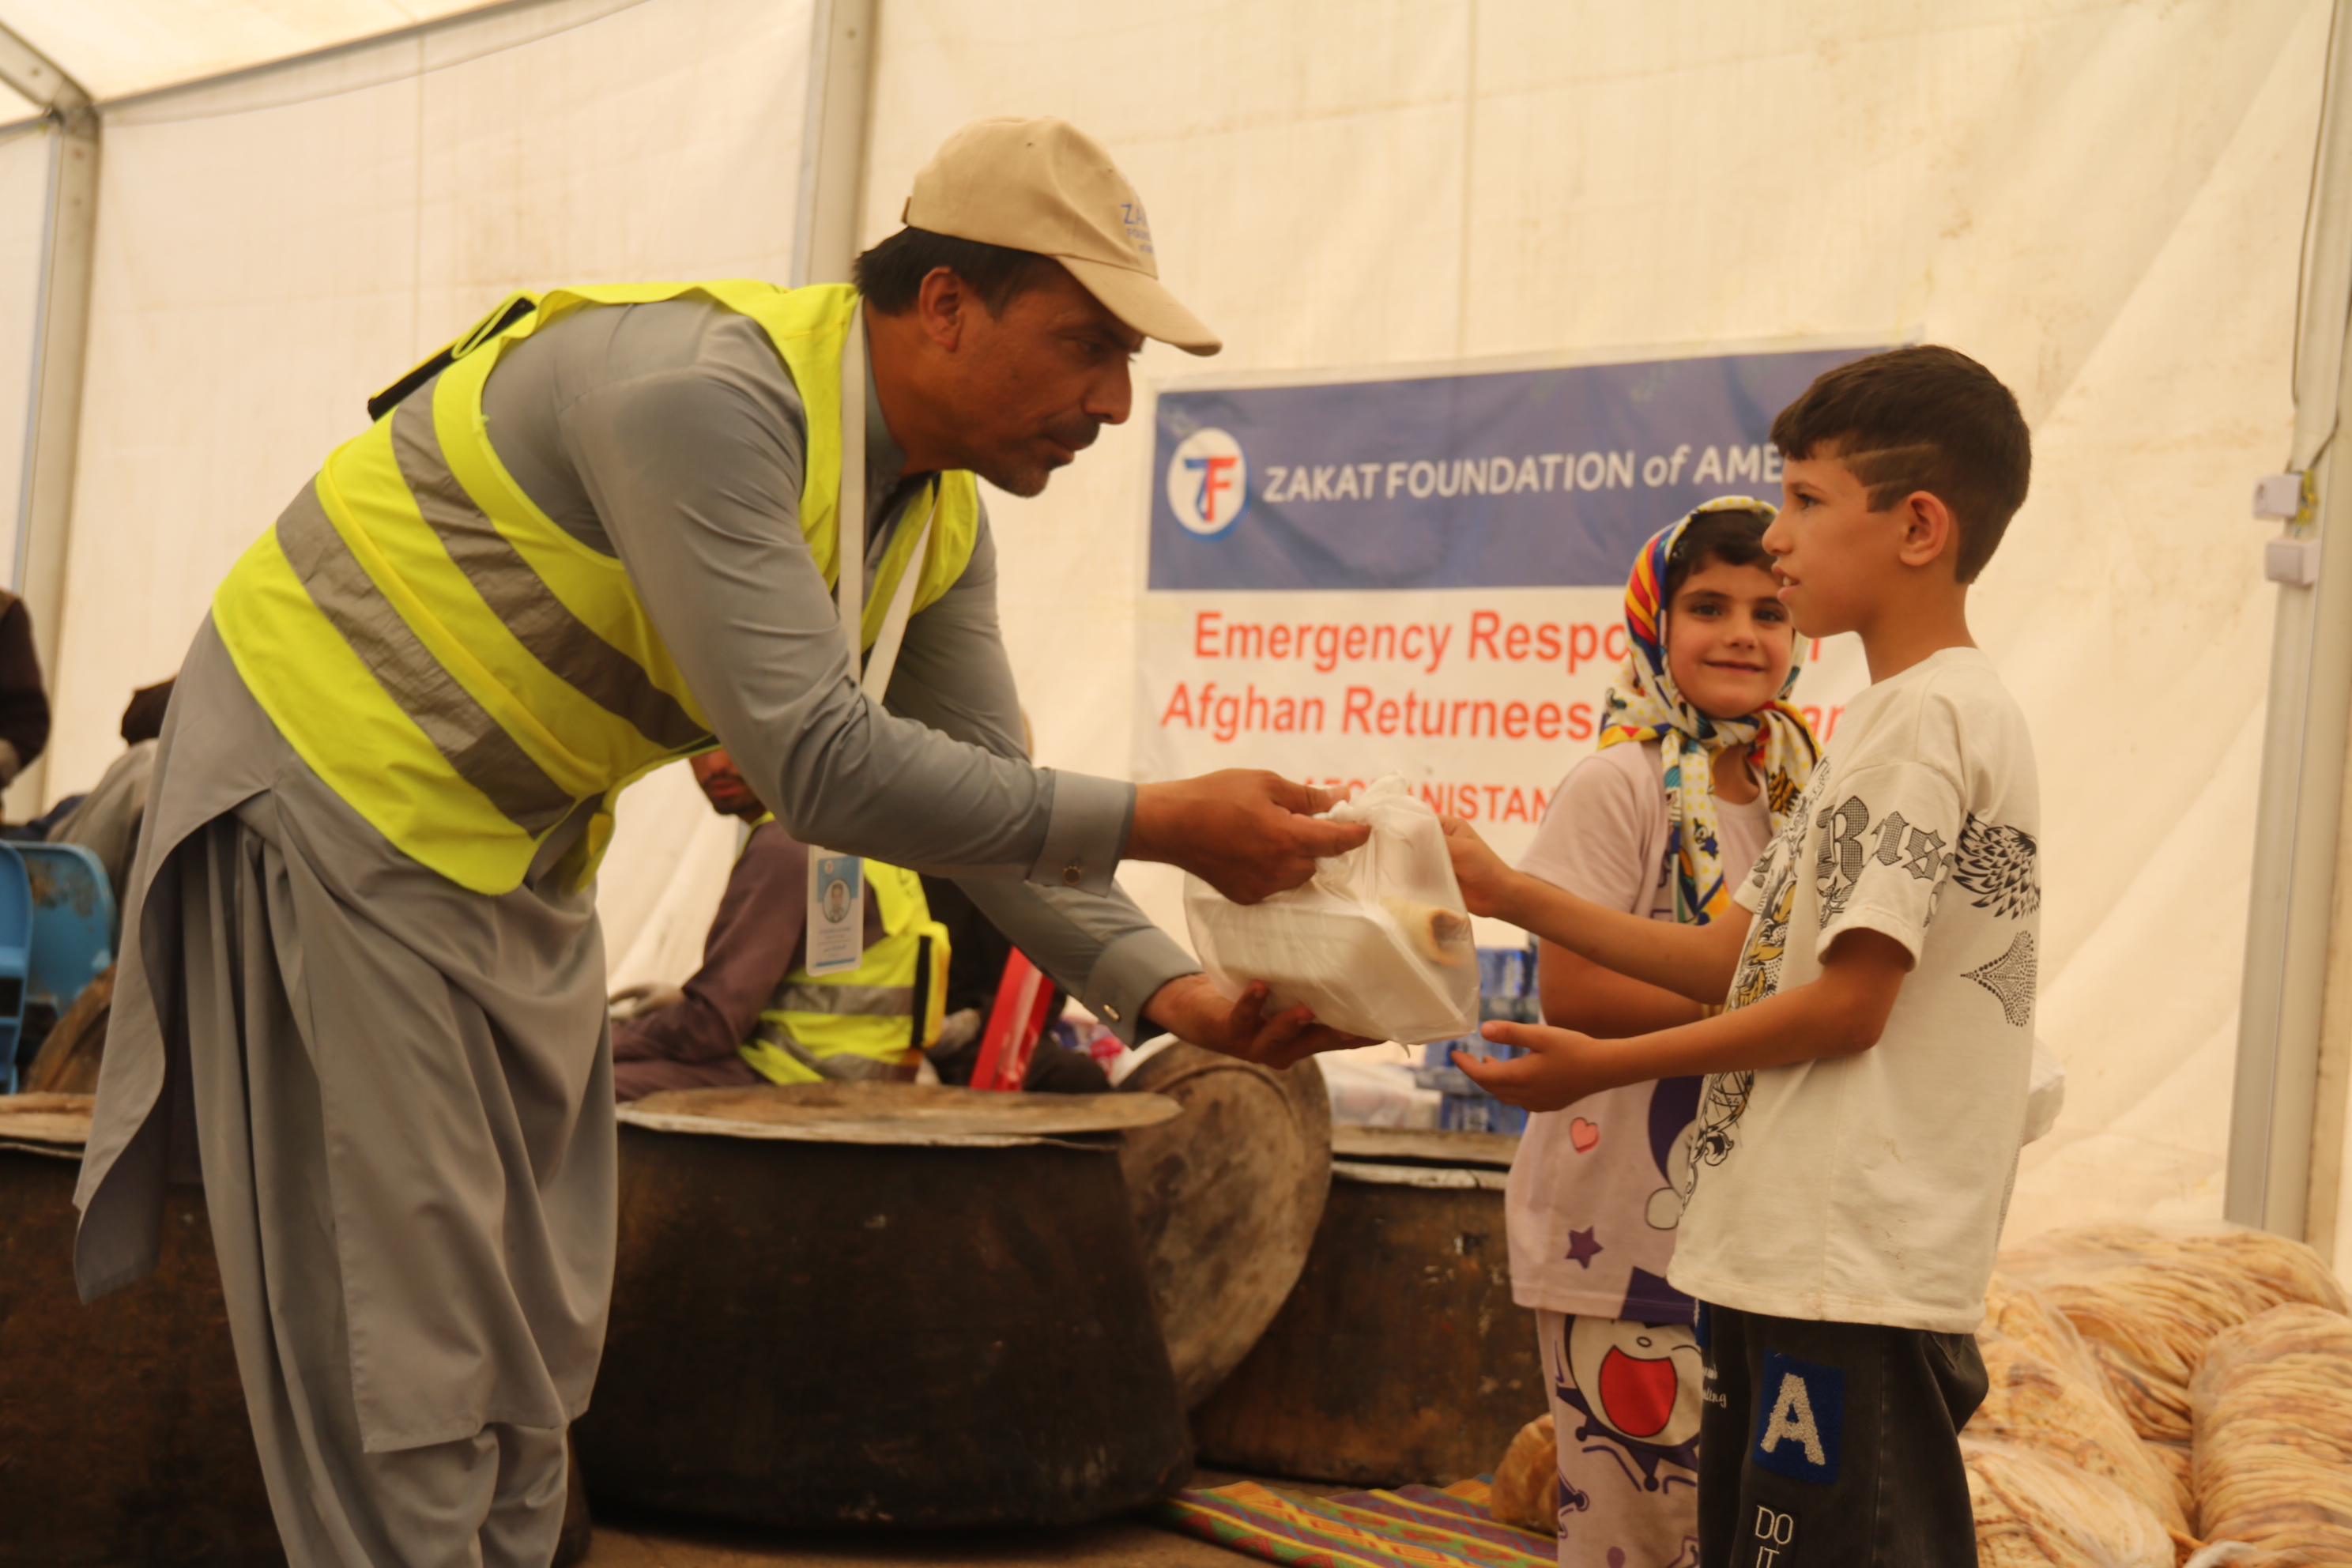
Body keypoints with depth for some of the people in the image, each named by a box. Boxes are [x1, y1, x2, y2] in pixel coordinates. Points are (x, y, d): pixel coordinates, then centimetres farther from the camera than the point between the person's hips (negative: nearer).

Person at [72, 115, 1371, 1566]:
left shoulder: (943, 521, -1)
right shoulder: (702, 398, -30)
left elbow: (988, 799, 1)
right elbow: (822, 766, -37)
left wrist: (1174, 991, -15)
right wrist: (1160, 825, -33)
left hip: (523, 857, 9)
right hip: (334, 792, -9)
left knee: (532, 1361, 12)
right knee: (403, 1383, -7)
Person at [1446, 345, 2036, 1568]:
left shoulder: (1932, 713, -13)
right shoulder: (1892, 717, 19)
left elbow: (1846, 1004, -17)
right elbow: (1740, 959, 17)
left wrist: (1606, 1065, -8)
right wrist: (1508, 894, 13)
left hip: (1857, 1278, -10)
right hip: (1784, 1248, 10)